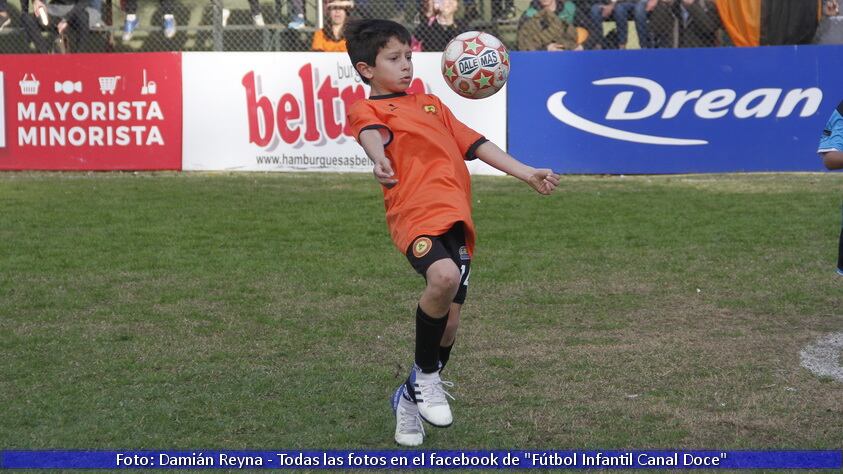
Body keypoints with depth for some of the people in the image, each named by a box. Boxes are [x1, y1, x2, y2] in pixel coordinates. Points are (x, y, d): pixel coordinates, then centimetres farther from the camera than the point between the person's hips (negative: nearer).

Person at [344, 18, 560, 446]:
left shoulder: (431, 105, 30)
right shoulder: (368, 109, 8)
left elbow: (476, 144, 29)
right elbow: (371, 133, -16)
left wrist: (526, 174, 21)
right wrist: (379, 159, -40)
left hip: (455, 219, 7)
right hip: (416, 214, -7)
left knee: (448, 322, 4)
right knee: (444, 276, -34)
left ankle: (411, 396, 28)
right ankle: (425, 377, -10)